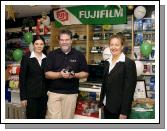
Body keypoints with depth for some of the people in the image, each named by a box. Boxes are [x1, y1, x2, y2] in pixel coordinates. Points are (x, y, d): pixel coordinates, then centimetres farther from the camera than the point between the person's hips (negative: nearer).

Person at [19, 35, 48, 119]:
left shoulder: (46, 58, 6)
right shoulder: (26, 58, -5)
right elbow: (22, 78, -7)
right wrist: (23, 97, -10)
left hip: (43, 94, 4)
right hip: (31, 94, -4)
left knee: (42, 117, 11)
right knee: (32, 118, 1)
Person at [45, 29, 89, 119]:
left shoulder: (79, 55, 3)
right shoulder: (52, 55, 2)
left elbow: (85, 73, 5)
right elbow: (47, 74, -2)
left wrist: (74, 75, -14)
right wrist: (60, 74, -19)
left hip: (71, 93, 1)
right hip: (54, 92, 0)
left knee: (67, 118, 8)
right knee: (54, 119, -4)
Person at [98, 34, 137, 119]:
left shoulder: (129, 63, -11)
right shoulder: (107, 62, 9)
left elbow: (129, 89, -14)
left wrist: (124, 112, -16)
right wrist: (101, 102, 11)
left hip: (119, 108, -6)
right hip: (107, 106, 6)